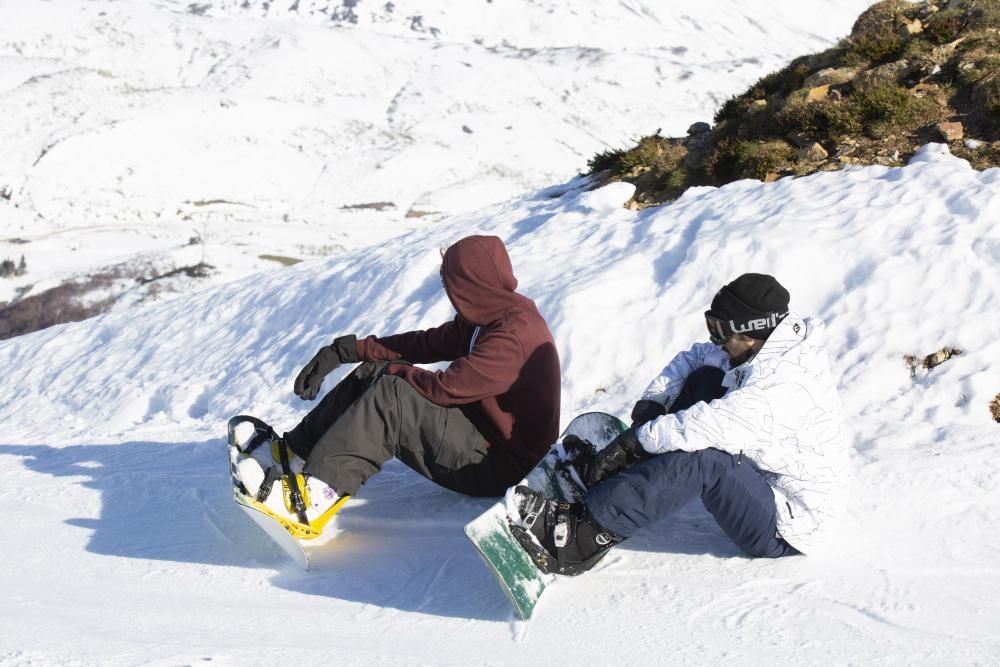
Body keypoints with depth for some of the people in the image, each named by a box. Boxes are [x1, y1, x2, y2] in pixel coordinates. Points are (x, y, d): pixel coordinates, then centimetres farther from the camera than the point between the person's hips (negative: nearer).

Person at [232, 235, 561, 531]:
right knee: (373, 374, 1)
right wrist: (343, 351, 3)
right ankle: (291, 452, 1)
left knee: (391, 395, -27)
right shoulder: (488, 317, 7)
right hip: (478, 431, 10)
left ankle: (312, 495, -29)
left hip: (499, 468, -10)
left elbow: (445, 388, -27)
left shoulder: (515, 336, -25)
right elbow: (426, 343, 8)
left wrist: (391, 369, -8)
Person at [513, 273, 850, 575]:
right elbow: (694, 358, 10)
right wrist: (651, 403, -5)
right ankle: (615, 475, -3)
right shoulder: (765, 349, -2)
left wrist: (636, 439, -22)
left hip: (786, 530, -10)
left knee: (698, 458, -33)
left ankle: (584, 533, -30)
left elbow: (701, 428, -35)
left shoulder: (782, 389, -31)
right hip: (762, 480, 10)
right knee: (706, 378, -1)